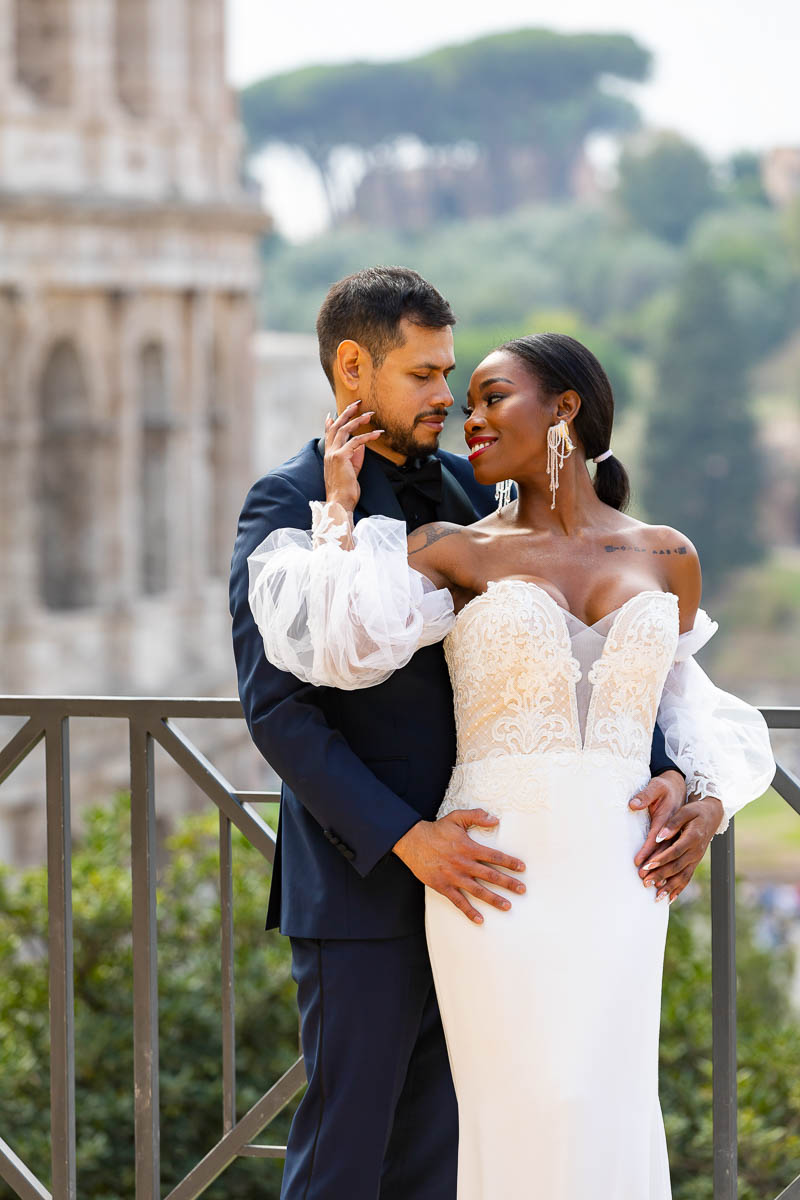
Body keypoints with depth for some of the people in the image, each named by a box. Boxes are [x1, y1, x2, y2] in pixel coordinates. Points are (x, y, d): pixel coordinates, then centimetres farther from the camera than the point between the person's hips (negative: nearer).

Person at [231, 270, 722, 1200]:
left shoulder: (464, 491, 10)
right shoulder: (288, 506, -9)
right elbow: (276, 709, -17)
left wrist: (661, 774, -12)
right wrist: (407, 839, -25)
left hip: (467, 880, 6)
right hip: (362, 885, -6)